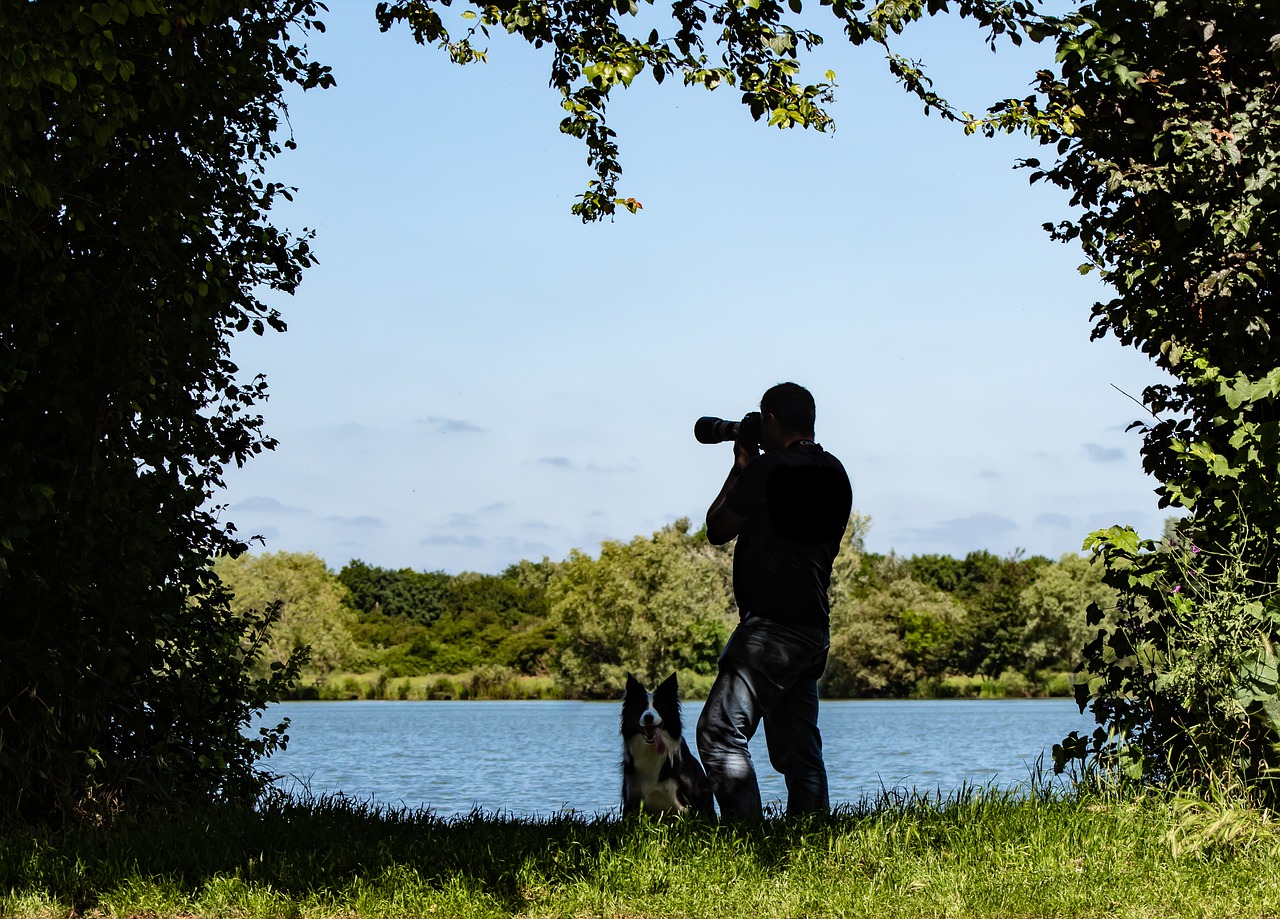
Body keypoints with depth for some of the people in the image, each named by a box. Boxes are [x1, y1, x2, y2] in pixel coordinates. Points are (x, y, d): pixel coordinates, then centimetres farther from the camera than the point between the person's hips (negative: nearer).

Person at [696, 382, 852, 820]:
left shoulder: (768, 469, -12)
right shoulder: (833, 472, 14)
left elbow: (717, 530, 0)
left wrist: (740, 468, 11)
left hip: (771, 628, -9)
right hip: (813, 631, 9)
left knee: (720, 733, -11)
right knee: (800, 750, 12)